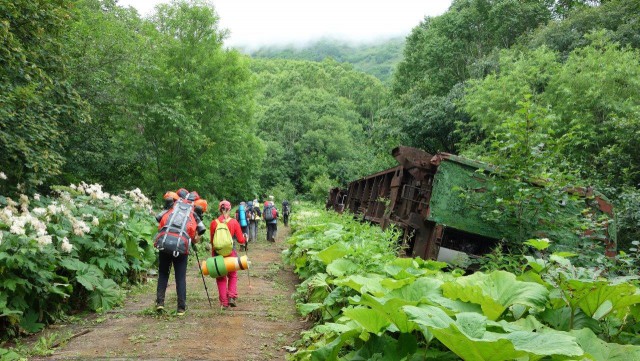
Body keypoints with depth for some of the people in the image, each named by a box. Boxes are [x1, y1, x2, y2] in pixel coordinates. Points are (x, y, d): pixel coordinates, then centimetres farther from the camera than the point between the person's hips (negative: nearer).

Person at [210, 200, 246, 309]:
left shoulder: (214, 223, -4)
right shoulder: (234, 222, -6)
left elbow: (212, 241, 4)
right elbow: (241, 240, -3)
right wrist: (244, 237, 19)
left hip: (218, 253, 1)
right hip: (231, 253, -1)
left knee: (221, 278, 11)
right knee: (232, 276, 19)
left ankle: (224, 303, 9)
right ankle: (232, 297, 2)